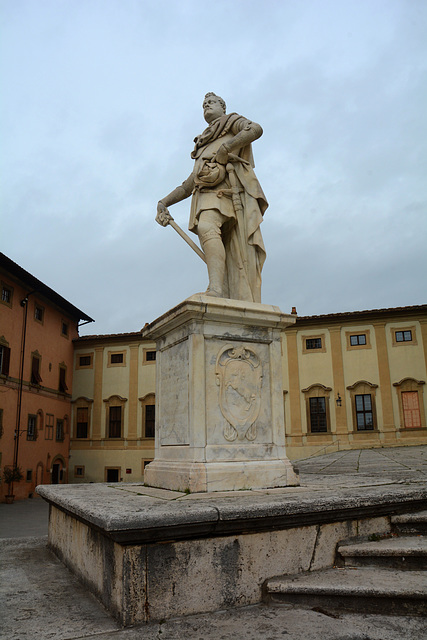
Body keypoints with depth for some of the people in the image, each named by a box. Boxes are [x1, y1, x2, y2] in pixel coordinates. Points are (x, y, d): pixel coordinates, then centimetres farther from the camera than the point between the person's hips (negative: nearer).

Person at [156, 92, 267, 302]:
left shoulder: (231, 120, 26)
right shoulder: (203, 146, 42)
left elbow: (256, 129, 1)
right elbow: (189, 184, 35)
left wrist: (226, 148, -10)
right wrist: (163, 202, 21)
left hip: (231, 187, -4)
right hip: (208, 194, 4)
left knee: (207, 227, -29)